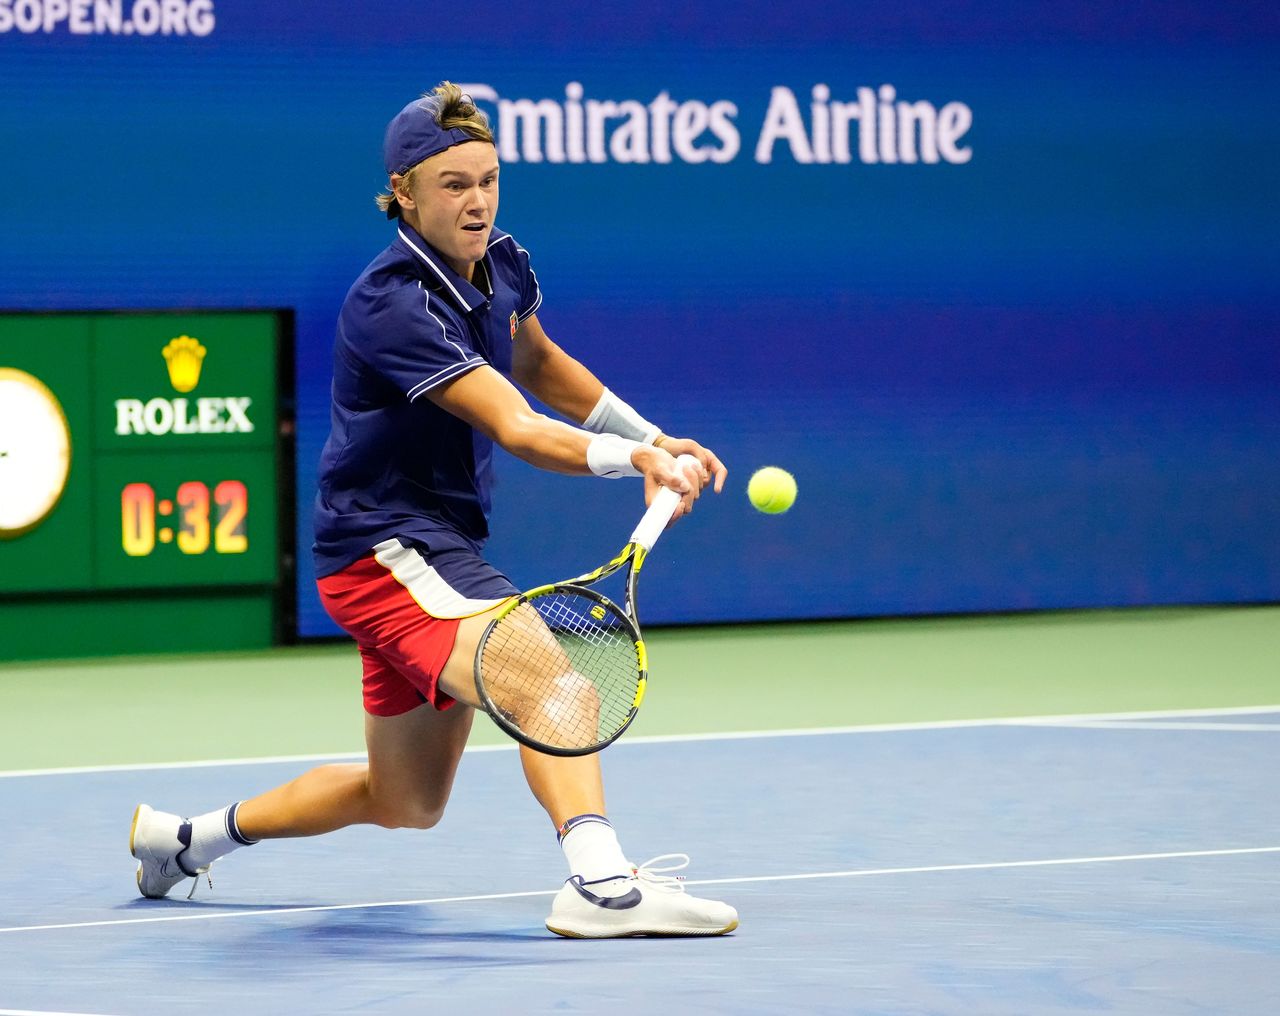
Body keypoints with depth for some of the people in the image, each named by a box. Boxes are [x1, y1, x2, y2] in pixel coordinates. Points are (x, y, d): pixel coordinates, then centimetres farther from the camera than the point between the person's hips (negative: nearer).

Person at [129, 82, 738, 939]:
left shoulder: (502, 265, 3)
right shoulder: (391, 306, -24)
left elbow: (540, 365, 26)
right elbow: (518, 430, -33)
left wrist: (652, 437, 19)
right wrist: (628, 458, -48)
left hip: (437, 545, 9)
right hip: (386, 547, -9)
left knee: (407, 803, 21)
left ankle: (190, 838, 36)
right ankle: (603, 884, -50)